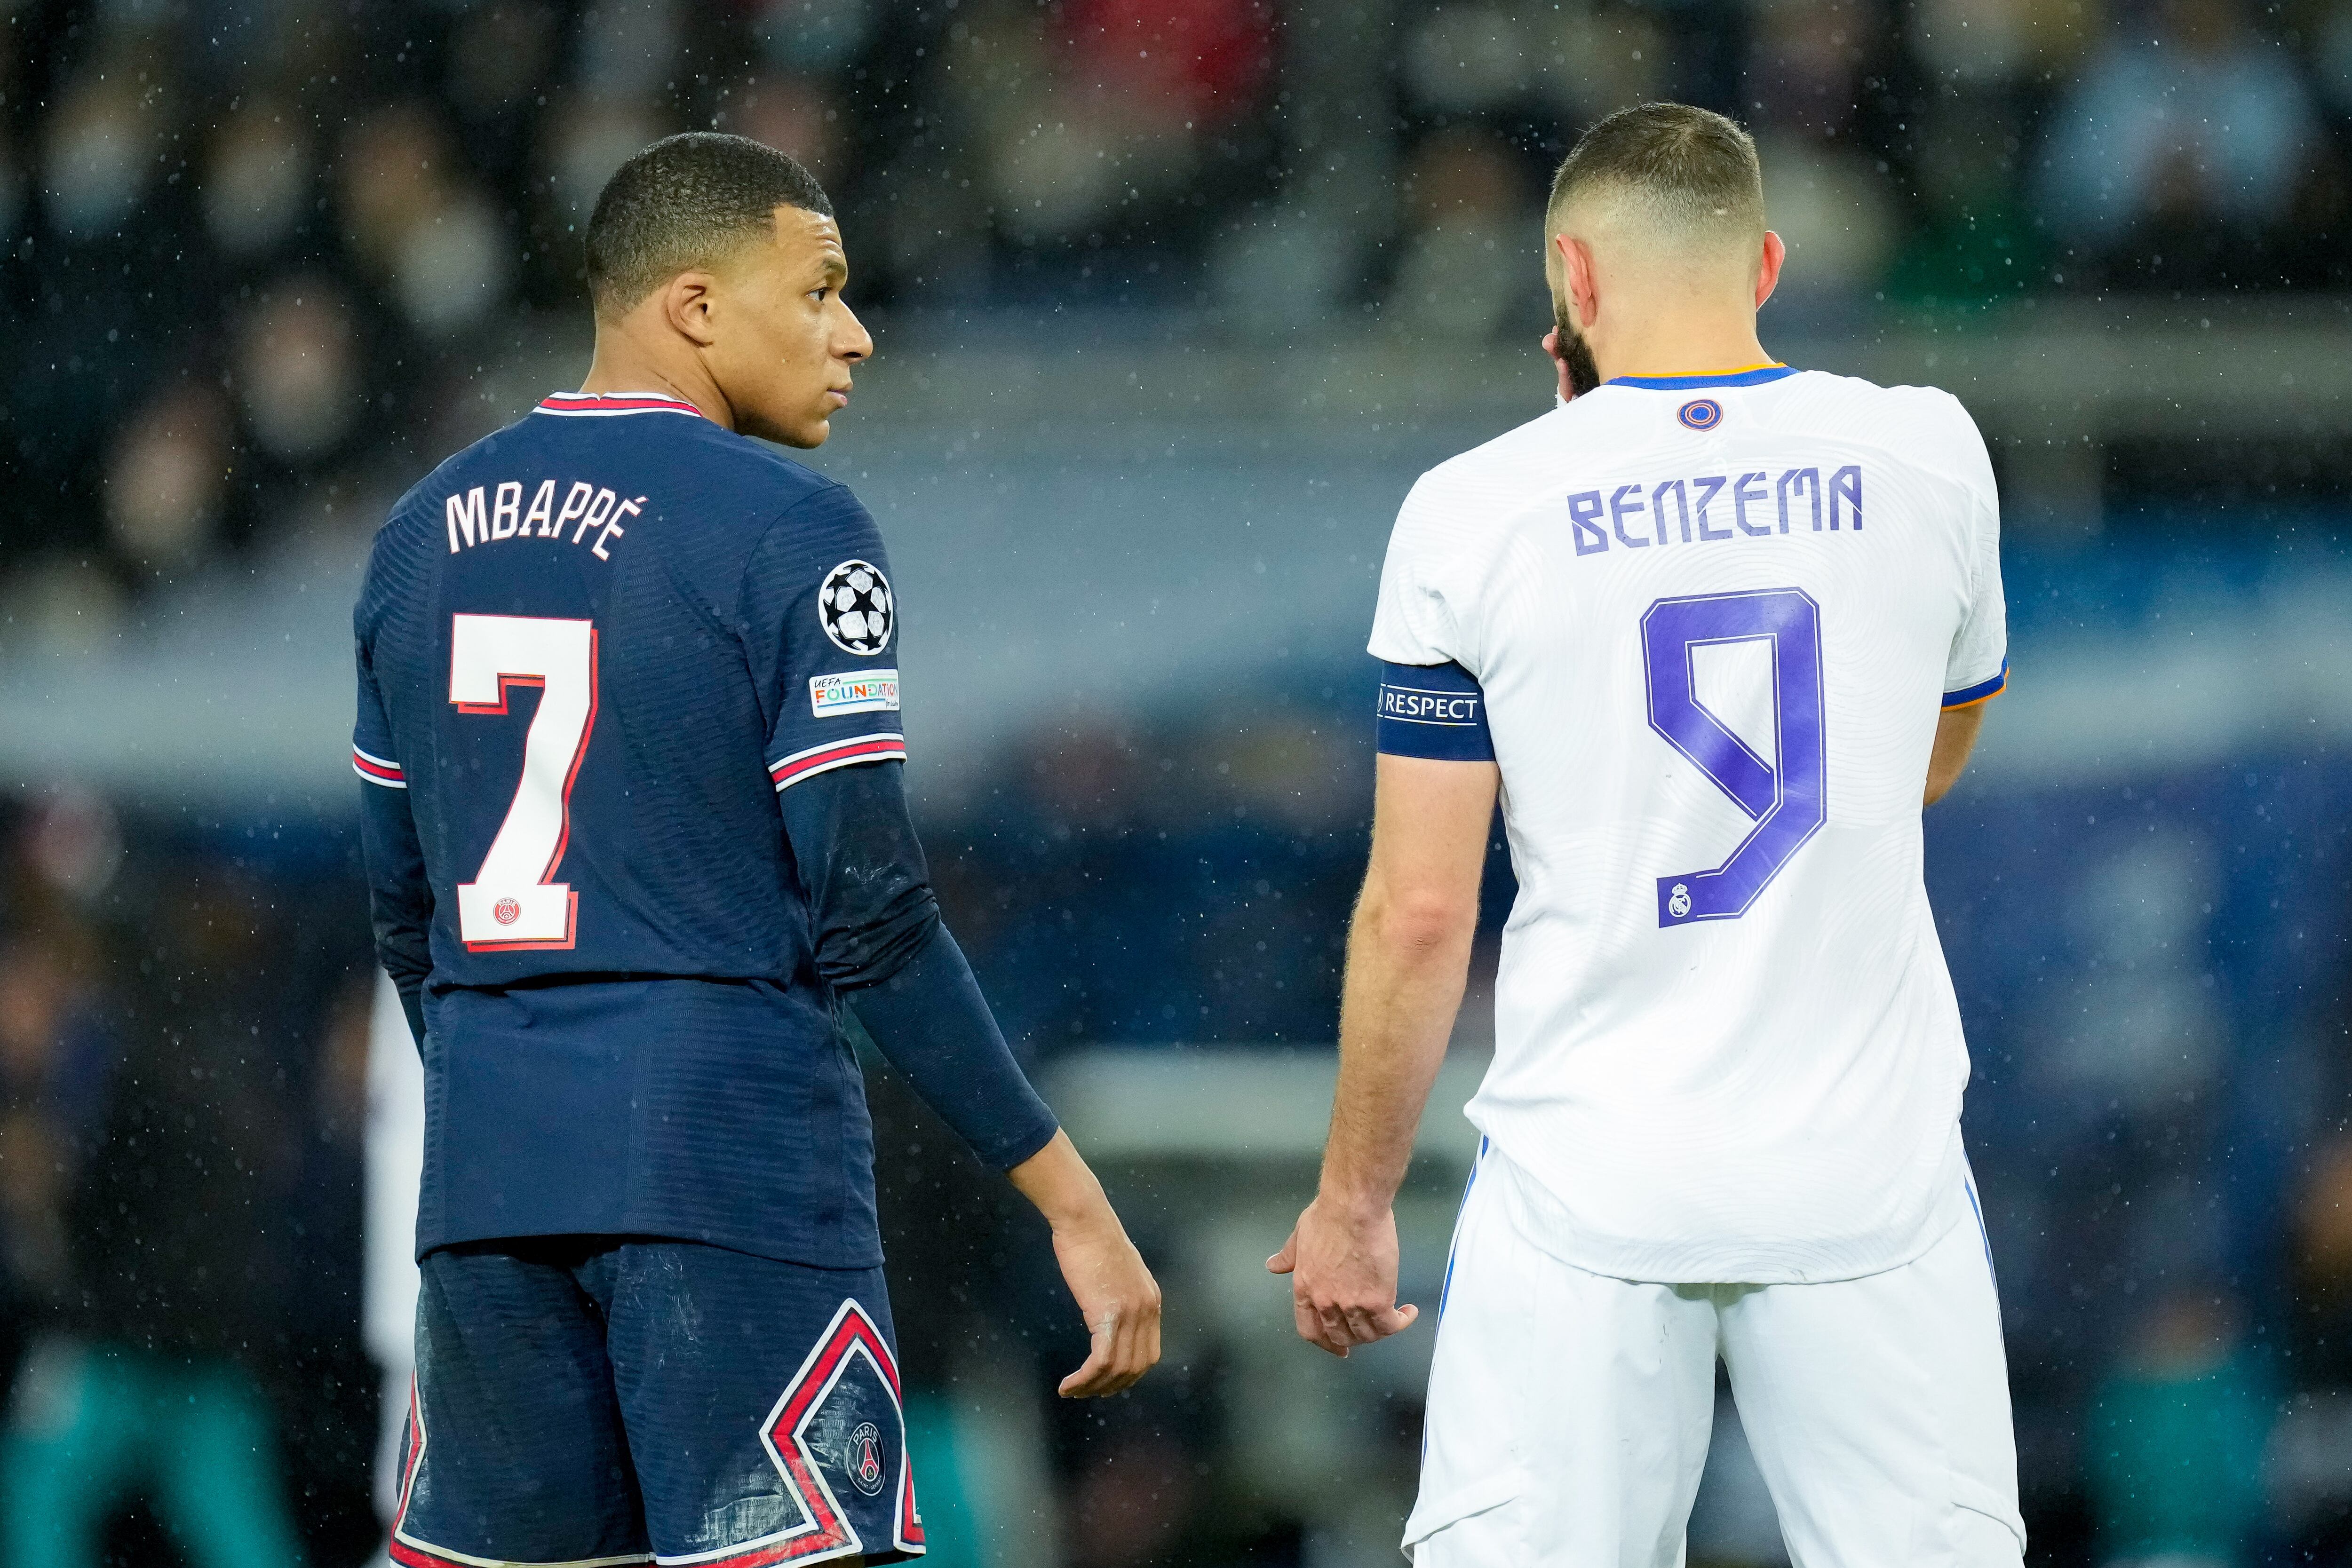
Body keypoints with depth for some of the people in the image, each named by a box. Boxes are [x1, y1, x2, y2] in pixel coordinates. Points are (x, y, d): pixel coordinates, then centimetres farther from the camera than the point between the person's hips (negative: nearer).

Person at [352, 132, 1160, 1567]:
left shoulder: (428, 532, 12)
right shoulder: (788, 533, -8)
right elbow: (871, 921, -12)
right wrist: (1073, 1202, -8)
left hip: (488, 1171, 6)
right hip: (732, 1158, -6)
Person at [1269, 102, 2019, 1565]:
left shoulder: (1474, 513, -4)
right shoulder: (1924, 456, 2)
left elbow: (1420, 914, -2)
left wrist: (1354, 1199, 10)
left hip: (1587, 1190, -1)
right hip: (1870, 1173, 1)